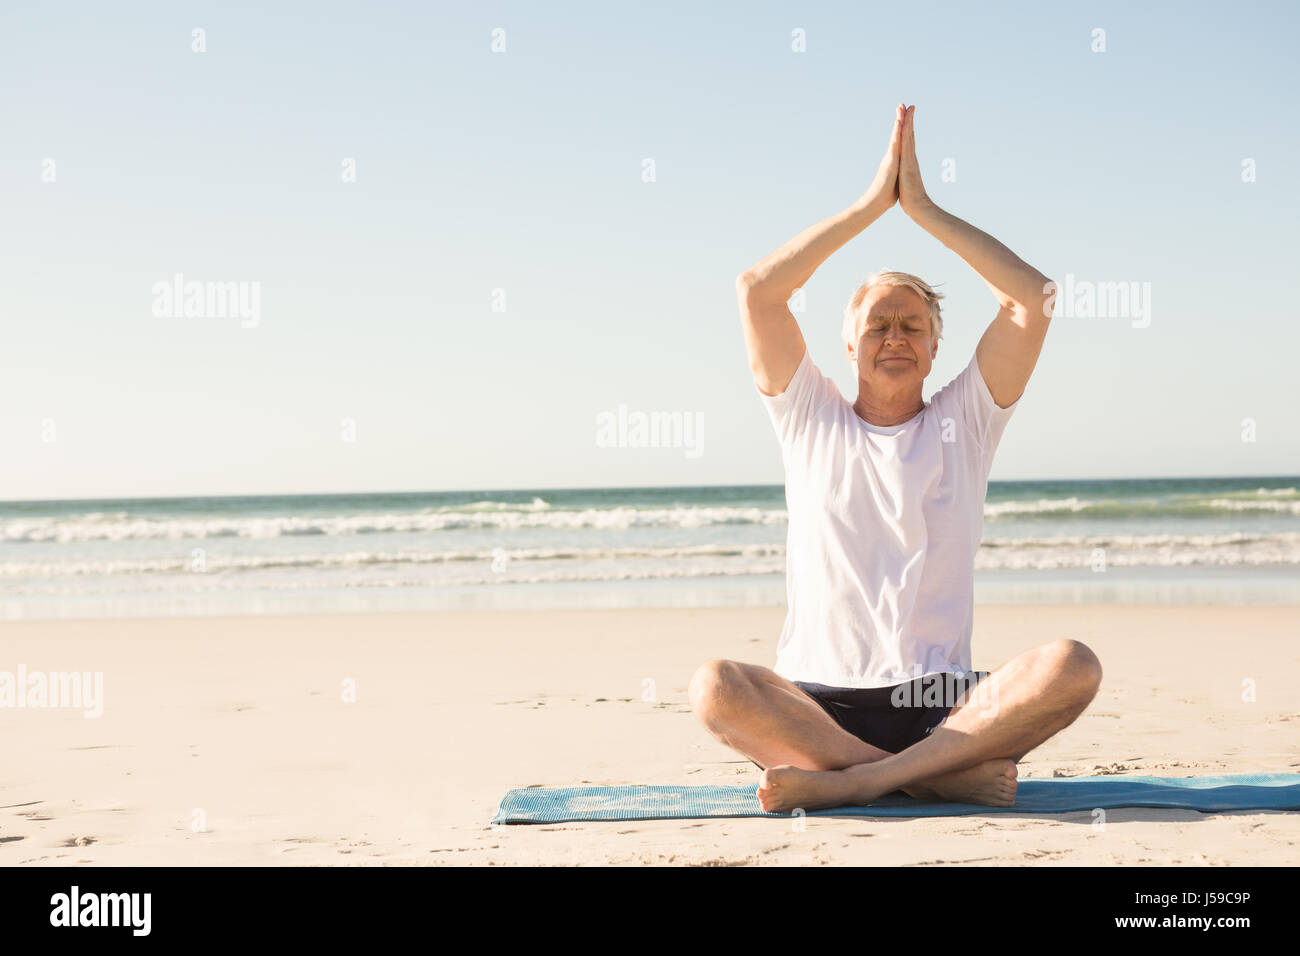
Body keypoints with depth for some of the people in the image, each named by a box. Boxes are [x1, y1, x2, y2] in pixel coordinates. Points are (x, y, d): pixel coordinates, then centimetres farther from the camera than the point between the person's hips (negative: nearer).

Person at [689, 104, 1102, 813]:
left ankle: (850, 781, -32)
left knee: (1072, 667, -29)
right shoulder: (811, 420, 13)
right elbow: (757, 290, 2)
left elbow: (1032, 297, 3)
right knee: (714, 687, -33)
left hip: (942, 704, 1)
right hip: (816, 699, 0)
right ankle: (942, 775, -29)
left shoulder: (963, 422, 13)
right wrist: (873, 201, 3)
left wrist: (923, 208, 4)